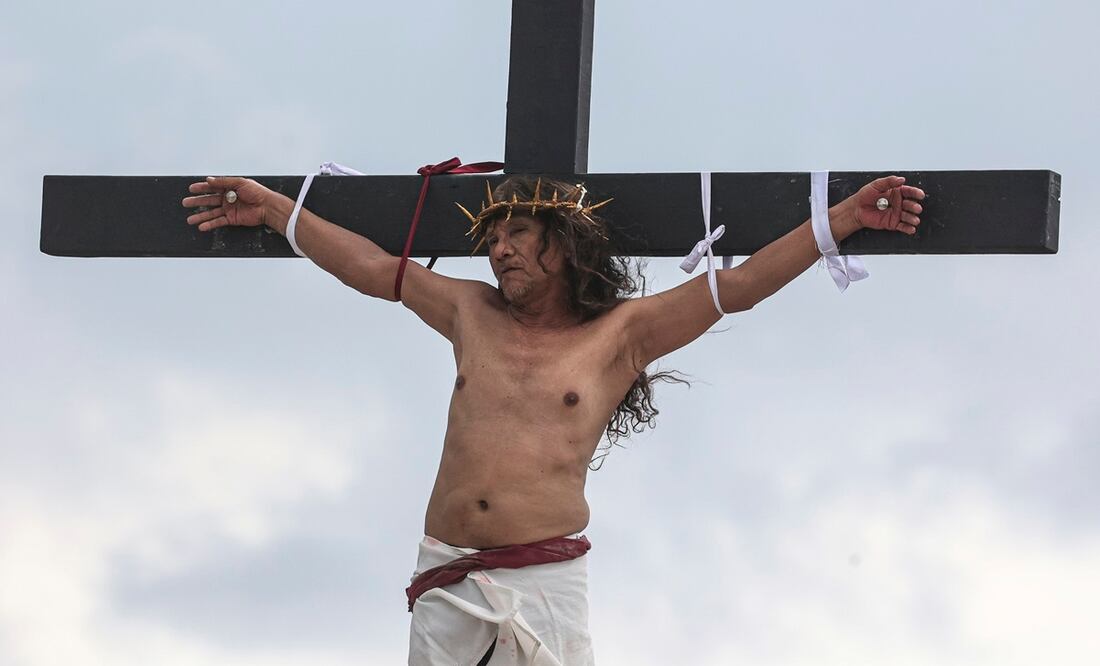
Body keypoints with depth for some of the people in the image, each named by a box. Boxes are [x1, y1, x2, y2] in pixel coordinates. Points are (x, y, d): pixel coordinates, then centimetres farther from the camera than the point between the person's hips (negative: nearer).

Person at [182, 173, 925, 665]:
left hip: (546, 580, -3)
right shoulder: (472, 315, 17)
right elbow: (373, 268, 25)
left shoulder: (620, 334, 6)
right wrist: (277, 211, 28)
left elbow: (739, 285, 2)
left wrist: (847, 218, -3)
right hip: (446, 579, 4)